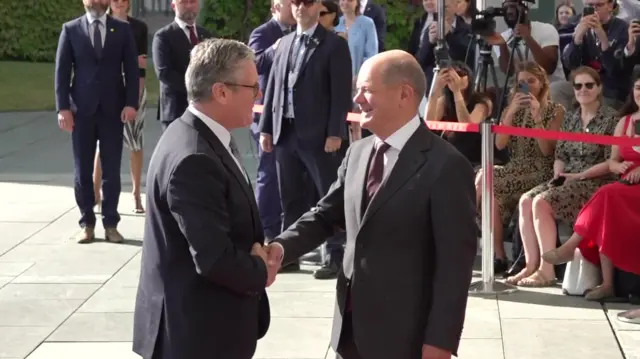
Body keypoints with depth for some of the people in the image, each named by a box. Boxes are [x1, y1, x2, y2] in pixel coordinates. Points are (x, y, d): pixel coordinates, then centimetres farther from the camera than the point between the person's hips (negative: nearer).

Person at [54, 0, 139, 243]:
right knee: (82, 170, 3)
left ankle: (110, 223, 10)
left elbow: (132, 70, 3)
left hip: (113, 110, 0)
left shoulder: (123, 29, 6)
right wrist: (63, 107, -7)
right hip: (81, 110, 0)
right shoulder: (70, 29, 5)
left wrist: (131, 103, -9)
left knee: (111, 170, 3)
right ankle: (87, 223, 11)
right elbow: (62, 71, 2)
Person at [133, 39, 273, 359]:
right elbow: (216, 260, -29)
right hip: (199, 330, -9)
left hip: (211, 322, 9)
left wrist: (256, 255, -4)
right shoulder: (193, 159, -26)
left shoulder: (206, 138, 6)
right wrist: (261, 271, -10)